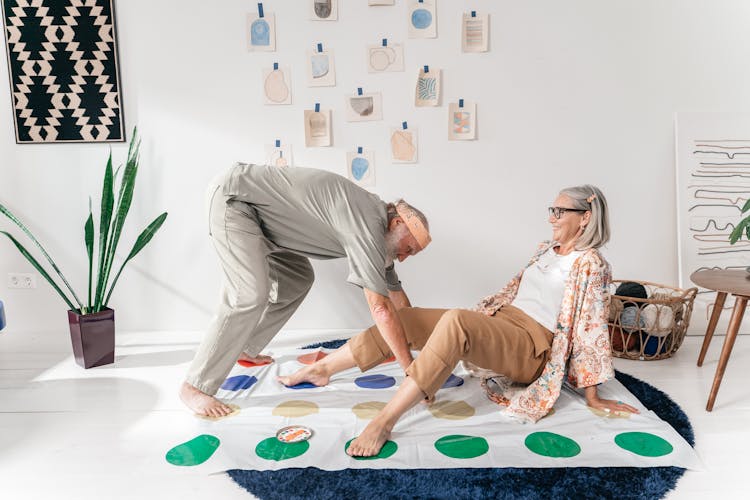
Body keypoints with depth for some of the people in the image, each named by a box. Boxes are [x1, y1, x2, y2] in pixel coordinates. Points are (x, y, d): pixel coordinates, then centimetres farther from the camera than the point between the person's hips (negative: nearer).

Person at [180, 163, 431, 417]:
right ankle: (195, 386, -5)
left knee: (298, 279, 15)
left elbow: (395, 294, 16)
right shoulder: (367, 224, -24)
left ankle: (244, 348, 25)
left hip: (256, 208, 10)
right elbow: (381, 308, -27)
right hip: (233, 197, -10)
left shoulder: (378, 230, 6)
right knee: (252, 295, -19)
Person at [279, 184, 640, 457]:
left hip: (532, 346, -8)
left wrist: (592, 396, -8)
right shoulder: (546, 249, 17)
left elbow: (591, 329, -9)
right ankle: (319, 370, 1)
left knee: (454, 322, -40)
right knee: (404, 318, -7)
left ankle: (384, 422, -41)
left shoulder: (590, 264, -7)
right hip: (499, 322, 8)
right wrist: (477, 316, 18)